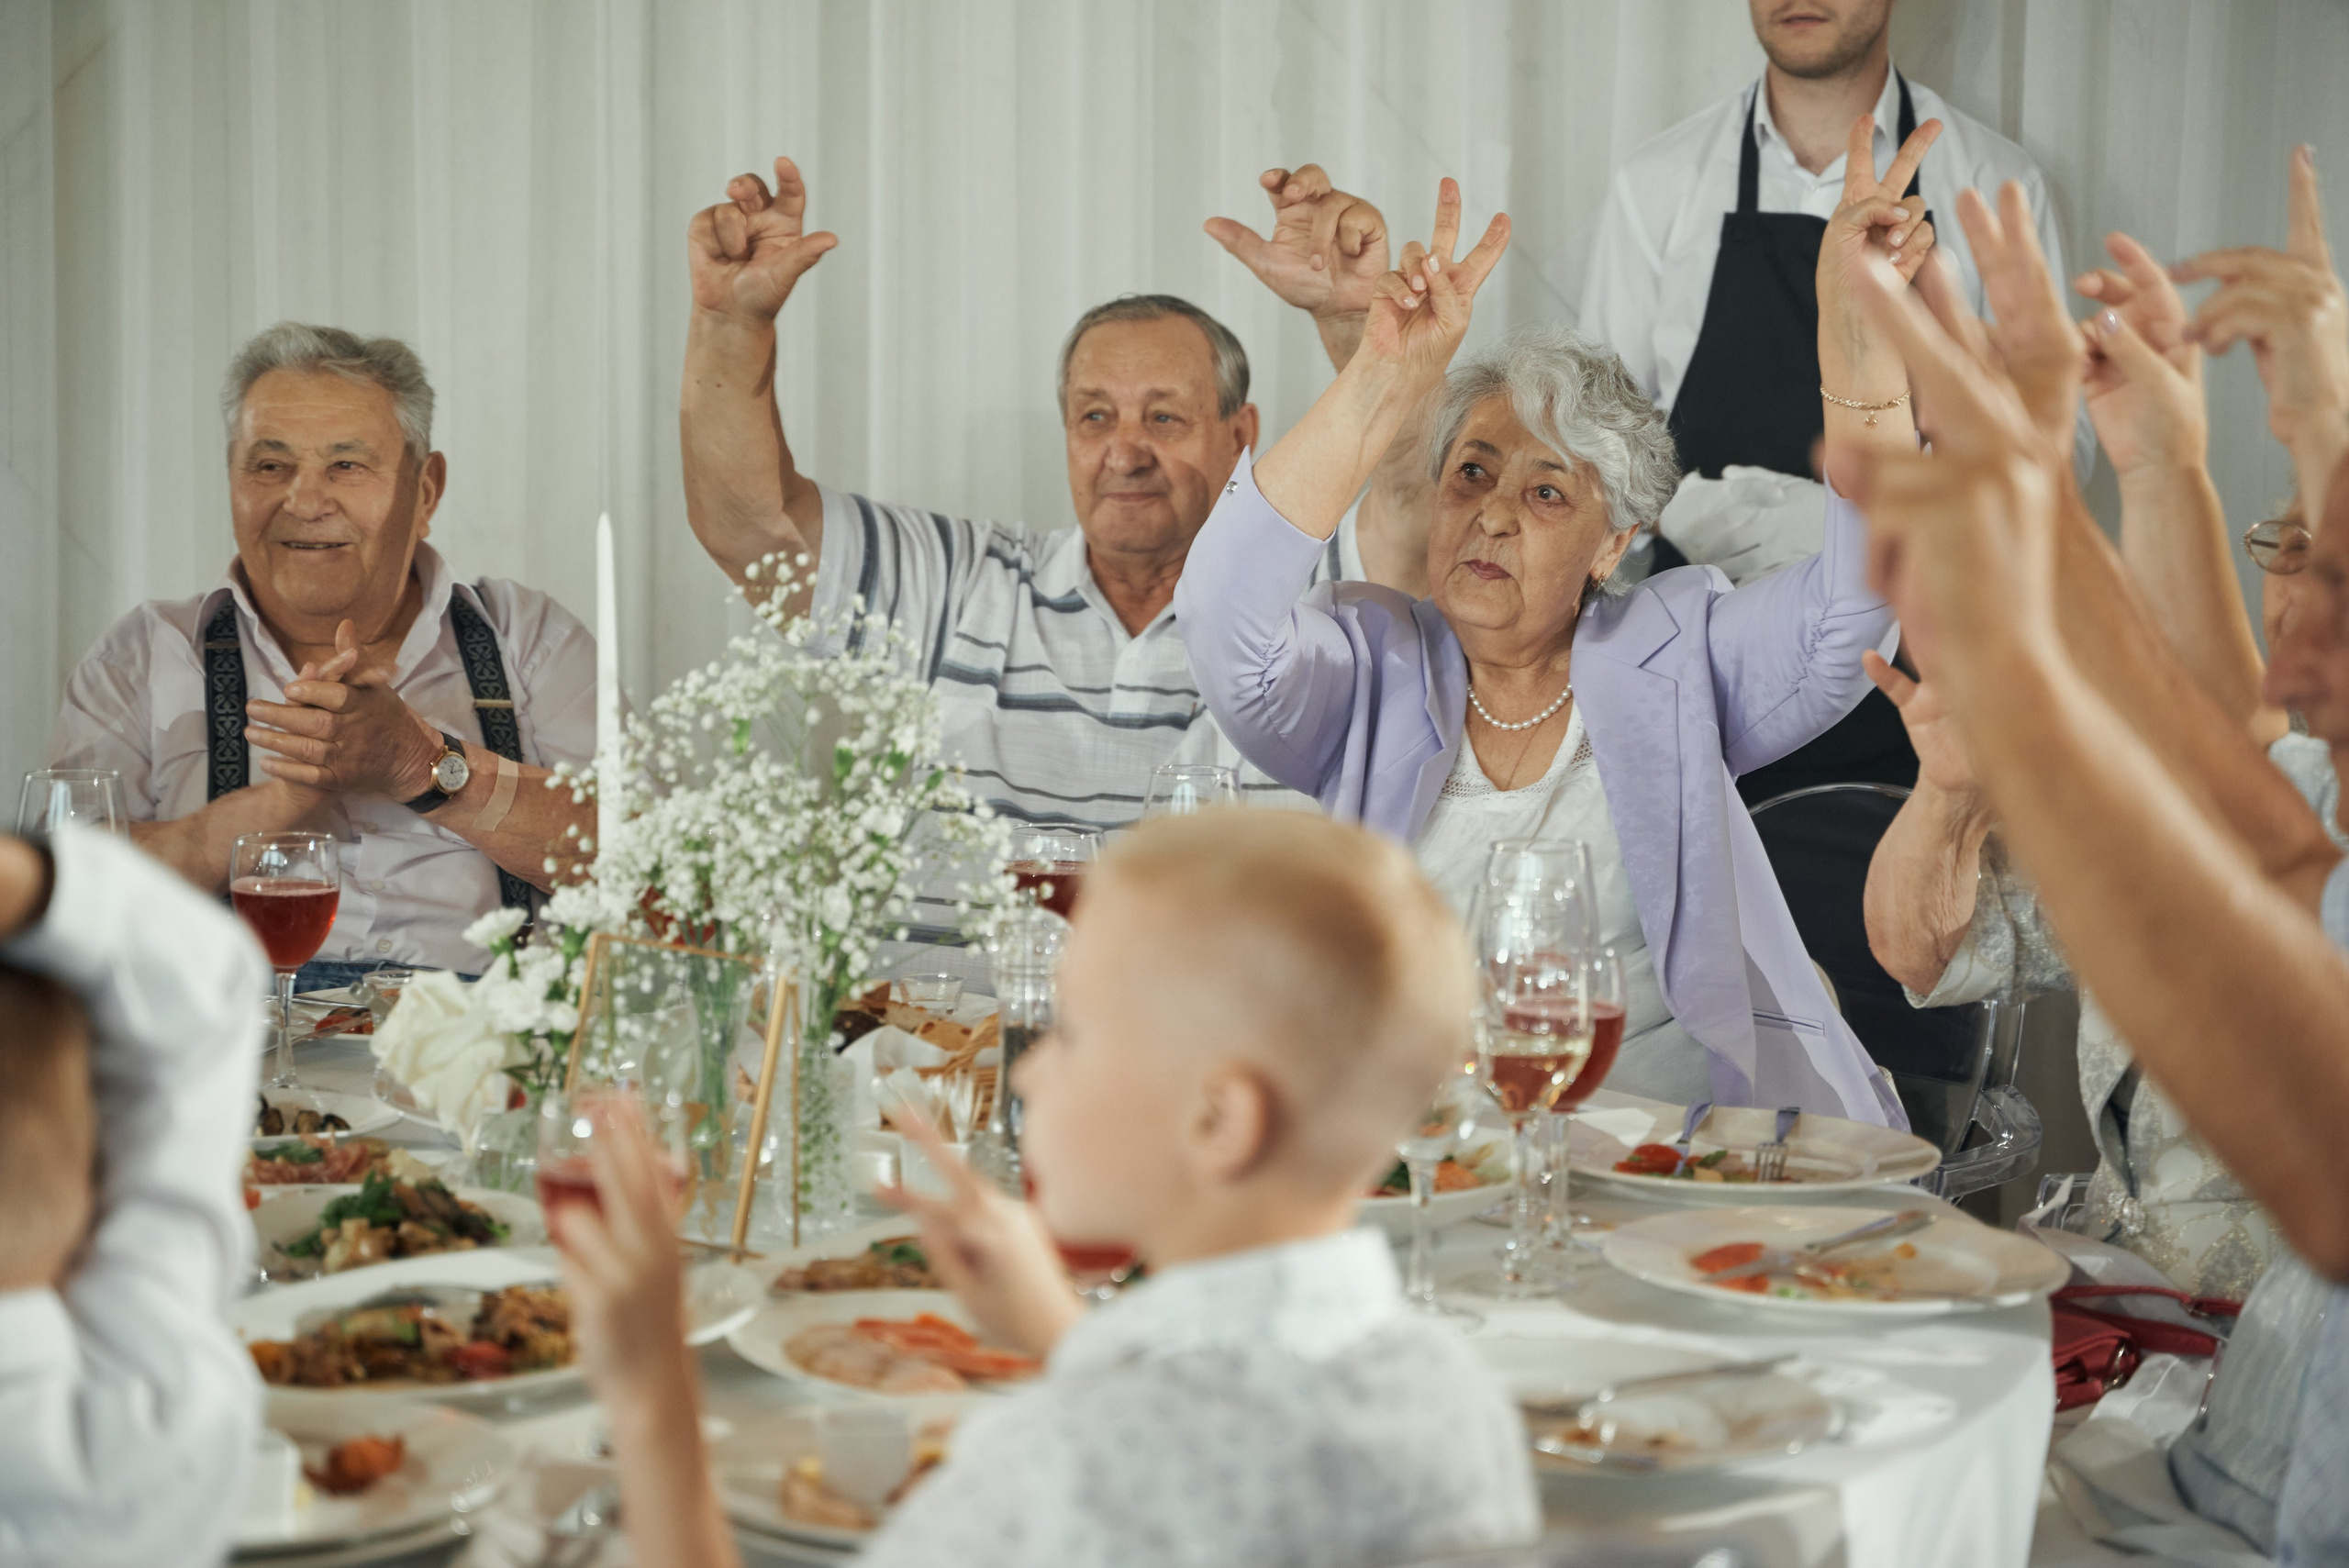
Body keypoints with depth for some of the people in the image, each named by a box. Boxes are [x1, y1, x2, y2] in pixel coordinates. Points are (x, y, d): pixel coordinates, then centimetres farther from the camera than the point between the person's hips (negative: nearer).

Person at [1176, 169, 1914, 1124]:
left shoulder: (1674, 655, 11)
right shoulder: (1371, 663, 8)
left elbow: (1850, 612, -6)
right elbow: (1227, 633, -13)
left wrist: (1858, 341, -16)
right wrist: (1382, 384, -18)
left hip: (1658, 1114, -1)